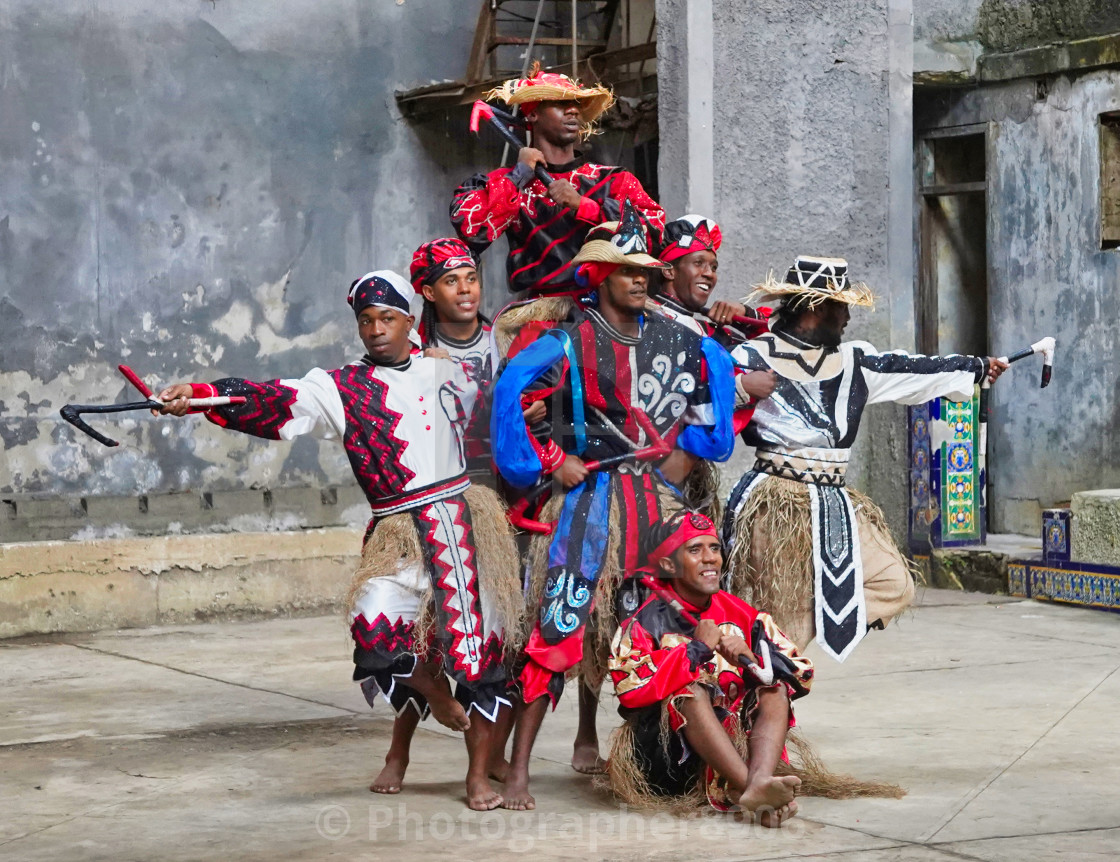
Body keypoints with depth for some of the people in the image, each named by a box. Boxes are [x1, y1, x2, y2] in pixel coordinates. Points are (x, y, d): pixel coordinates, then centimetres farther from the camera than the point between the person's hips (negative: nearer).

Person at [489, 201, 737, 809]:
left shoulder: (672, 339, 9)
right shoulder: (571, 340, -8)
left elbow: (716, 372, 25)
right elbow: (512, 391, -19)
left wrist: (692, 447, 17)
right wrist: (551, 462, -17)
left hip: (658, 497, 6)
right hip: (592, 499, -6)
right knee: (561, 622, -13)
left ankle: (587, 741, 26)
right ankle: (518, 769, -12)